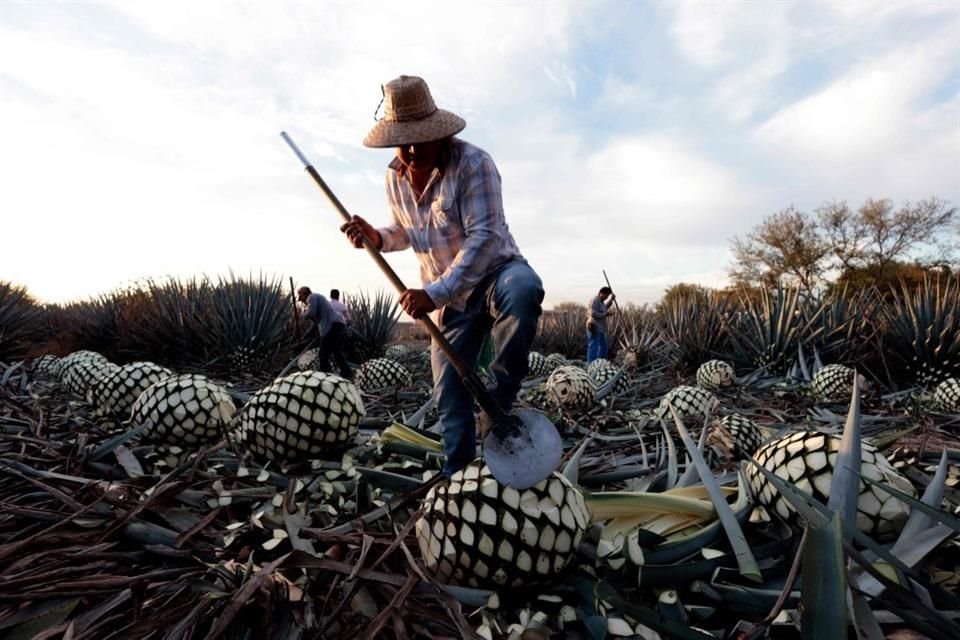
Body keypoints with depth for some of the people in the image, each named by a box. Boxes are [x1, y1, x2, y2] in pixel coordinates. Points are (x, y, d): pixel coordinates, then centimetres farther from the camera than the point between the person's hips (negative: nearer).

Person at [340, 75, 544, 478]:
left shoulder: (473, 163, -20)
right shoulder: (395, 178, 0)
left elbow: (485, 237, -28)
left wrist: (434, 294, -35)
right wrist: (377, 238, -8)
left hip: (496, 271, -5)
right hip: (450, 297, 5)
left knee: (523, 290, -42)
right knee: (449, 392, 3)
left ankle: (500, 405, -24)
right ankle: (457, 474, 21)